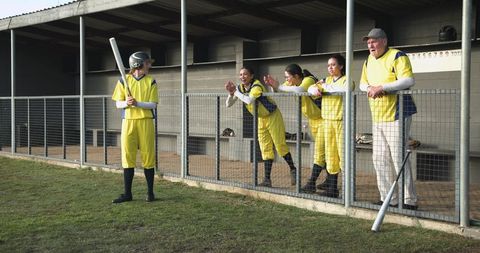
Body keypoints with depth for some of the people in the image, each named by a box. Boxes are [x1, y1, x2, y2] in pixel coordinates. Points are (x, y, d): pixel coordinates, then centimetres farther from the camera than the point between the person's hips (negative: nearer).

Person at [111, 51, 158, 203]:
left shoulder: (151, 82, 4)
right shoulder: (124, 81, 5)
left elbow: (153, 104, -4)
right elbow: (118, 103, 4)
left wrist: (137, 103, -19)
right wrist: (126, 103, -17)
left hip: (145, 121, 0)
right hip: (128, 121, 1)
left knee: (148, 156, 1)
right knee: (127, 157, 1)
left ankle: (150, 192, 13)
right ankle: (127, 193, 9)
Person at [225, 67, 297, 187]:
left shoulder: (257, 86, -26)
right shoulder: (240, 88, -5)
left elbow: (249, 100, -44)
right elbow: (228, 104, -4)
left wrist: (236, 92, -31)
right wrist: (231, 93, -22)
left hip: (273, 116, -6)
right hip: (260, 119, 7)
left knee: (280, 146, -1)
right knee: (265, 149, 5)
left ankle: (293, 170, 20)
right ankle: (267, 179, 7)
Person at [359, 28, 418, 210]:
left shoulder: (397, 57, -9)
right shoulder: (369, 61, 15)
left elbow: (408, 80, -21)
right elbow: (363, 83, 21)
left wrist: (382, 87, -24)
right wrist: (369, 88, -3)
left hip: (396, 115, -8)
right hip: (377, 118, 8)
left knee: (399, 158, -9)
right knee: (379, 159, 9)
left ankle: (410, 201, -1)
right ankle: (388, 199, 18)